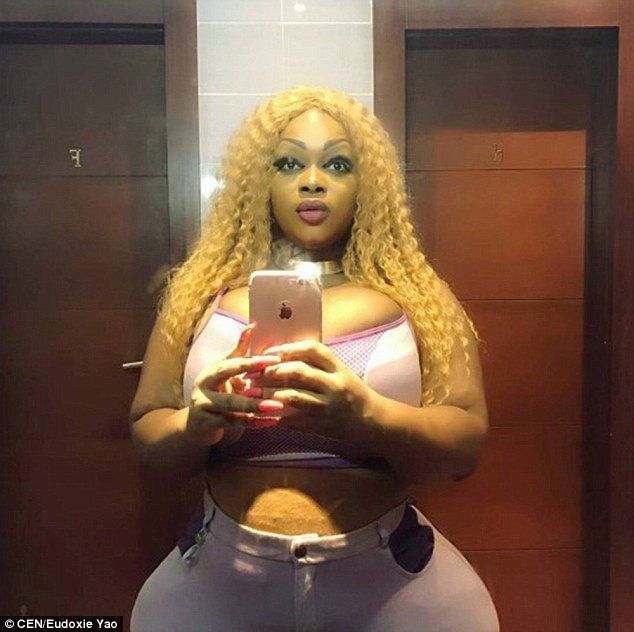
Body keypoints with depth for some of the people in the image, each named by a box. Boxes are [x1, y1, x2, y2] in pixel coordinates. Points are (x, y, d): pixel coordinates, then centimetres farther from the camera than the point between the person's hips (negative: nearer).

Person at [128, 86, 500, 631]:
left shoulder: (416, 295, -1)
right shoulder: (203, 290, 1)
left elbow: (465, 445, -6)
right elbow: (148, 432, 3)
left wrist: (364, 415, -25)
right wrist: (197, 423, -19)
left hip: (387, 584, 0)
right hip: (220, 583, 1)